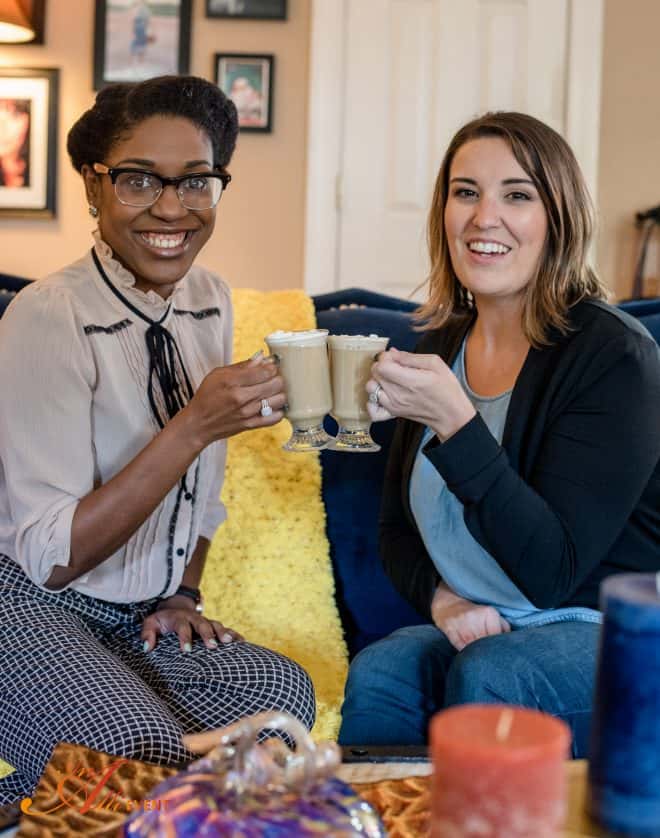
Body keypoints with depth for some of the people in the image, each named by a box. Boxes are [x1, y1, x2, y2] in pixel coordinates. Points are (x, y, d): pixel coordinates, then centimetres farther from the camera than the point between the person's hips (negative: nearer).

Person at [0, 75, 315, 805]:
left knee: (282, 692, -18)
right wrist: (193, 427, -29)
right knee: (150, 755, -30)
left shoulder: (209, 300, 3)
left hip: (145, 617, 7)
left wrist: (183, 593, 5)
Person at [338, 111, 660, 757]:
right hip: (478, 632, 5)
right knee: (376, 675, -25)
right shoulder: (436, 351, 4)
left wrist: (453, 423, -29)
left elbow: (552, 572, -21)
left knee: (488, 675, -32)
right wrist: (442, 599, -10)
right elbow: (396, 528, 12)